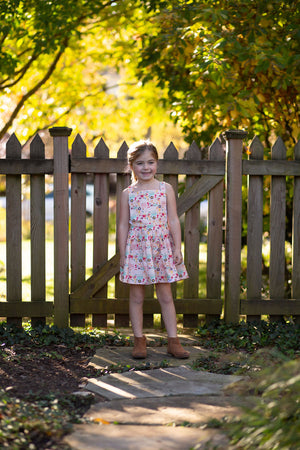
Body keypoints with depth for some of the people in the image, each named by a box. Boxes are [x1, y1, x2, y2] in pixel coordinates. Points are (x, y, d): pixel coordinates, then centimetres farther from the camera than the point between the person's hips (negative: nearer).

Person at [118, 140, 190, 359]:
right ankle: (139, 339, 15)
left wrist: (177, 248, -3)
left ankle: (173, 340, 10)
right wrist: (122, 253, 0)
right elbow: (123, 225, 4)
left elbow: (173, 220, 2)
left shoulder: (166, 189, 2)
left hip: (161, 248, 0)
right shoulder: (128, 193, 2)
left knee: (166, 296, 5)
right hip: (136, 248, 0)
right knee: (136, 296, 5)